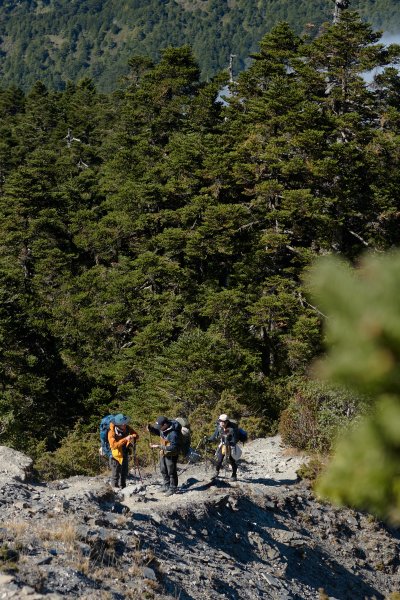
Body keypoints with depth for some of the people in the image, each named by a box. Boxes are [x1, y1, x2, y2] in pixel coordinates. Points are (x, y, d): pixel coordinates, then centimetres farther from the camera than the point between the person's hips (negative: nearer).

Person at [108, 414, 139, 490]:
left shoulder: (127, 428, -7)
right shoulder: (112, 432, -22)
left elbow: (136, 436, 1)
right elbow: (114, 445, -32)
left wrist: (133, 437, -24)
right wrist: (125, 439, -40)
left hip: (125, 454, 6)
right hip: (116, 455, -6)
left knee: (124, 474, 17)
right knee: (116, 474, 0)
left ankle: (123, 488, 31)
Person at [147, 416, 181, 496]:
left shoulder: (173, 433, -35)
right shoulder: (163, 428, -9)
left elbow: (173, 447, -34)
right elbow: (156, 432, 11)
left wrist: (159, 446, -37)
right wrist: (150, 428, -11)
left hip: (171, 455, -9)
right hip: (163, 453, 9)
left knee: (171, 472, 7)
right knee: (163, 470, 22)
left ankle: (173, 488, 25)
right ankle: (166, 486, 41)